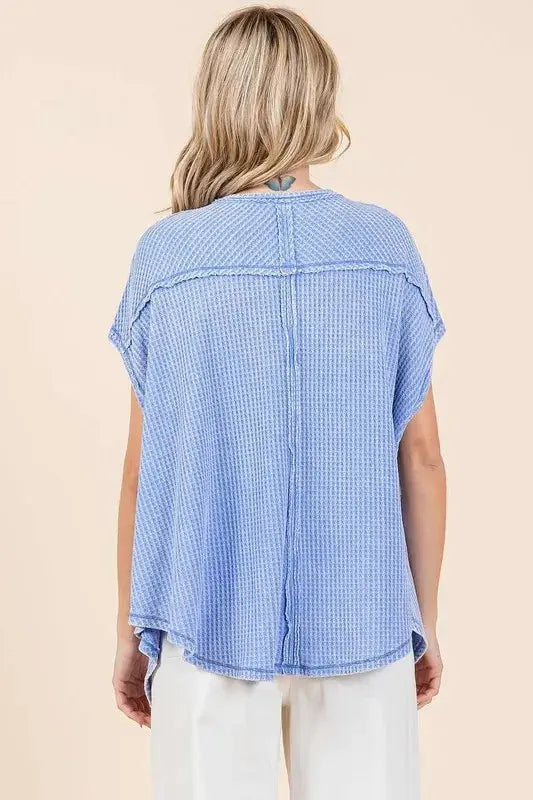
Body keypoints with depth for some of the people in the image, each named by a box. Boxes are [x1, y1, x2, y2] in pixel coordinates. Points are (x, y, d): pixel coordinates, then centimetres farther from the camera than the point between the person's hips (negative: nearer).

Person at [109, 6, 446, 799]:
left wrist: (130, 629, 9)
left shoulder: (163, 254, -6)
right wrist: (425, 618, 11)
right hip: (361, 622, 1)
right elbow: (421, 457, -1)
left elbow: (144, 469, -3)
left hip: (213, 622, 0)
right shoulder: (388, 245, -4)